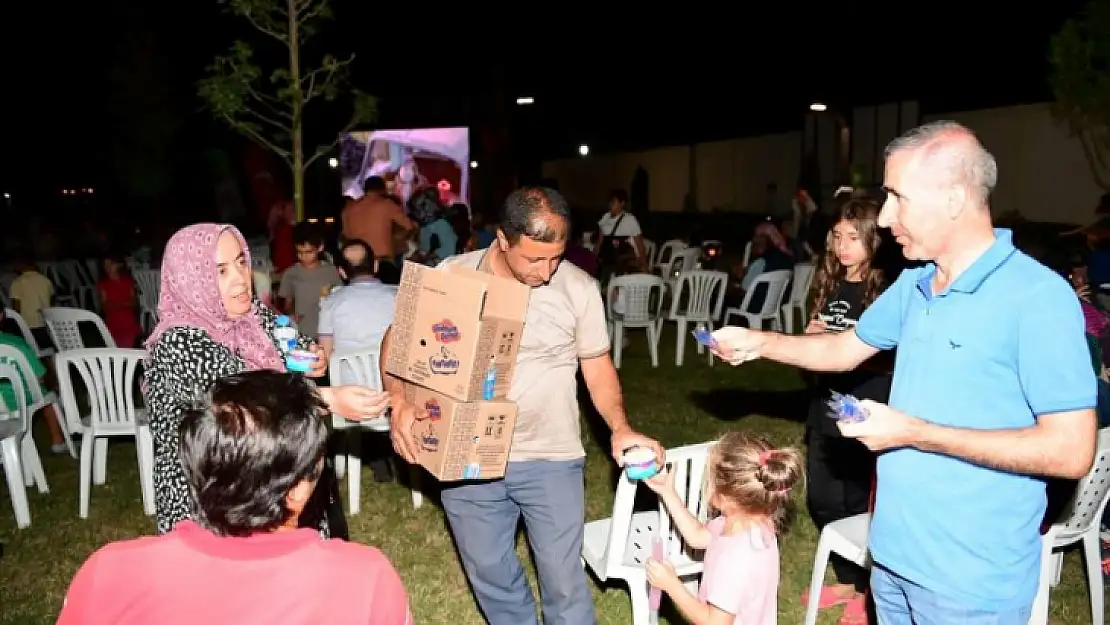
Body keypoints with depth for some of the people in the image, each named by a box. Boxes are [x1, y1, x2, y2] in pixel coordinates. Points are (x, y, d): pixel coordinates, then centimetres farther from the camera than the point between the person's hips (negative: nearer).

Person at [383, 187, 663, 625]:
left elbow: (598, 367, 2)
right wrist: (399, 401, -17)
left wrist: (620, 428, -15)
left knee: (564, 581, 9)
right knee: (490, 575, 18)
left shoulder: (580, 288, -7)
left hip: (551, 459, -1)